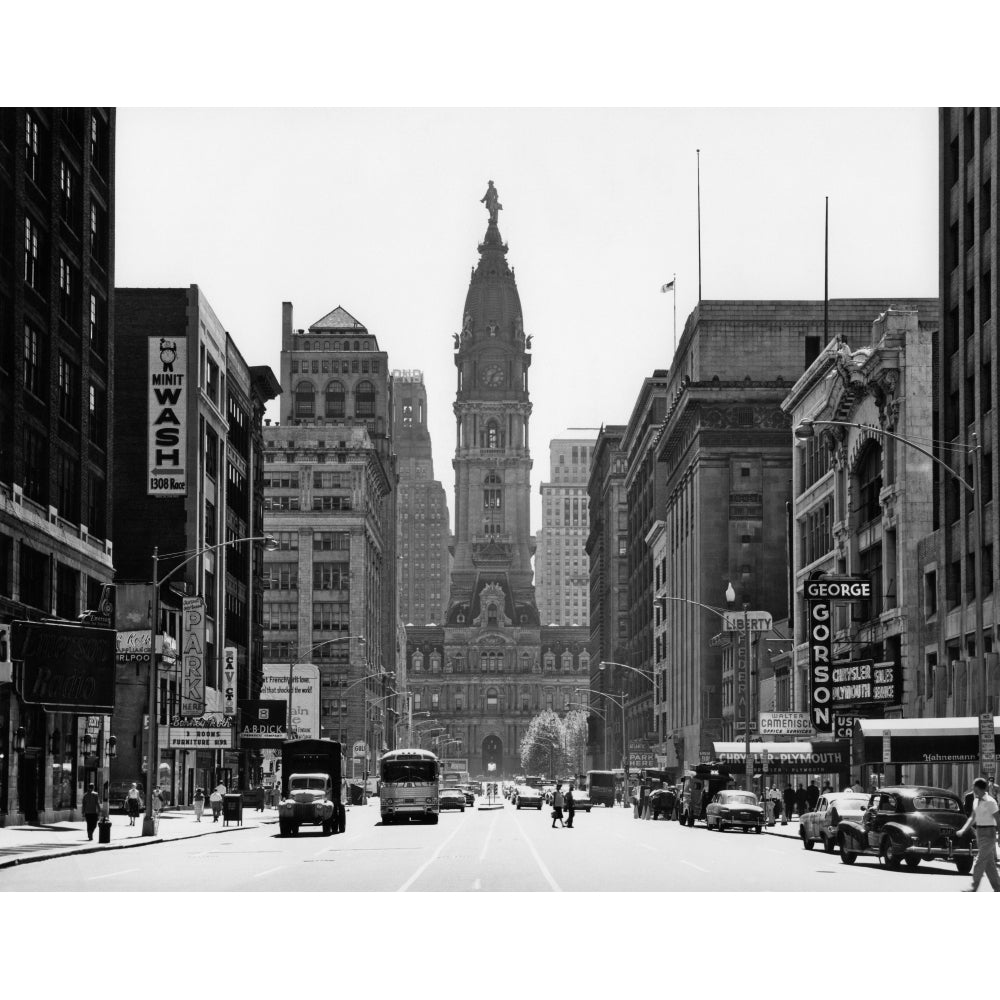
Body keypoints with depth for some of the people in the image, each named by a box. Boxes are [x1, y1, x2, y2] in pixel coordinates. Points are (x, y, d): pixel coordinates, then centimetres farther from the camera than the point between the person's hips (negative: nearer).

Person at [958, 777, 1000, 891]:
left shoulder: (990, 802, -14)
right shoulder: (976, 801, 9)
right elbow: (972, 818, 17)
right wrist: (963, 830, 6)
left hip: (988, 833, -8)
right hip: (979, 833, 8)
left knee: (980, 860, -9)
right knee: (989, 862, 10)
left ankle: (974, 888, -8)